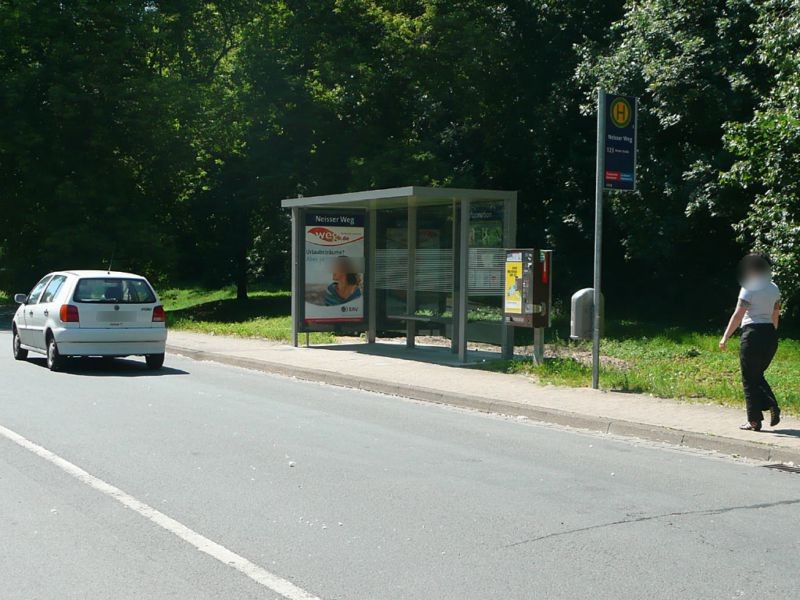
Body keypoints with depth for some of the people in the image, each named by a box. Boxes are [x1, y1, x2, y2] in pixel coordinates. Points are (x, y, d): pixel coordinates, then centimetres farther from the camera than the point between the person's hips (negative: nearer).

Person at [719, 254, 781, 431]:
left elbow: (738, 315, -14)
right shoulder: (774, 288, 11)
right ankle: (773, 406, -1)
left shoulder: (749, 288, -10)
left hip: (753, 334, -7)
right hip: (770, 334, 7)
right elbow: (776, 315, 15)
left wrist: (725, 337, -12)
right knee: (758, 375, 20)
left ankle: (754, 421, 4)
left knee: (749, 379, 2)